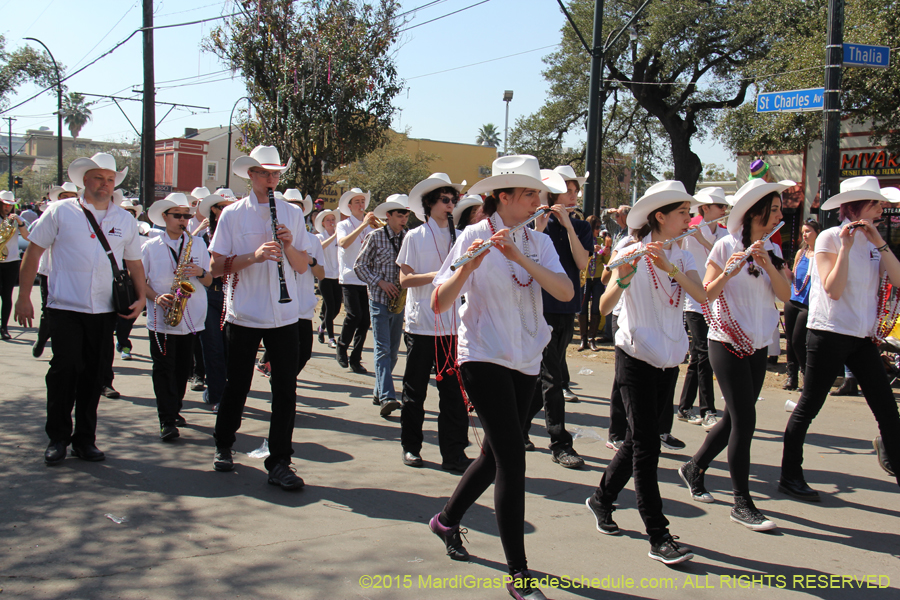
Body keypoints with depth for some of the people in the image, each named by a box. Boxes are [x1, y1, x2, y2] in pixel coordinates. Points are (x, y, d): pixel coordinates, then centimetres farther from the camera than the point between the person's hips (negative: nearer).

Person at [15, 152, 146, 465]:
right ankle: (57, 438, 11)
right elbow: (34, 251, 3)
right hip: (65, 308, -3)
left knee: (94, 375, 7)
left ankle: (85, 439, 19)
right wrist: (24, 296, -1)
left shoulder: (124, 220, 11)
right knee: (64, 370, -4)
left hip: (105, 311, 3)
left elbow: (134, 262, 17)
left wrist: (141, 297, 3)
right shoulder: (61, 212, 2)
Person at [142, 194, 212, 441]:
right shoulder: (150, 247, 3)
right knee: (164, 370, -4)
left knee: (183, 370, 9)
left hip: (192, 319, 3)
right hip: (161, 320, -2)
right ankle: (167, 420, -2)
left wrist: (200, 272, -12)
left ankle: (174, 410, 26)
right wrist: (155, 297, -15)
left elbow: (209, 281, 9)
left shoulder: (198, 244, 9)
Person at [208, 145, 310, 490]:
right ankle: (223, 446, 32)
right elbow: (216, 267, -4)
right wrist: (253, 256, -18)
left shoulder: (292, 214, 9)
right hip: (244, 315, -2)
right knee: (237, 385, 9)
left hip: (285, 316, 2)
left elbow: (303, 267, 9)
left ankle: (279, 463, 7)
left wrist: (289, 246, -11)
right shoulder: (232, 215, 1)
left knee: (286, 389, -1)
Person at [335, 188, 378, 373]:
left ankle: (355, 359, 12)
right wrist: (363, 225, -20)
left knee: (365, 320, 1)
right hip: (349, 279, -4)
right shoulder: (343, 225, 3)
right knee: (354, 315, -18)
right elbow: (343, 243, -18)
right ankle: (341, 348, 7)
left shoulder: (370, 227, 14)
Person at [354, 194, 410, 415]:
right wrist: (380, 282, -12)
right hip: (379, 300, -4)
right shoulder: (375, 237, -3)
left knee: (393, 351, 9)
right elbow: (360, 266, -2)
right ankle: (387, 397, -19)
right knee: (383, 349, -11)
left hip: (399, 301, 4)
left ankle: (379, 393, 22)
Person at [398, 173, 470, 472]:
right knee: (415, 389, 7)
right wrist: (436, 275, -17)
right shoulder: (415, 237, 2)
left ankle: (453, 453, 6)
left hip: (452, 325, 2)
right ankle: (411, 447, 21)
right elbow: (405, 279, -3)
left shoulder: (460, 237, 10)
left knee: (453, 390, 0)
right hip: (421, 324, -2)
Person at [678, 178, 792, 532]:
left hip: (758, 345, 6)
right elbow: (706, 294, -10)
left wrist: (767, 263, -16)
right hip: (727, 343, -6)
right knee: (745, 420, -10)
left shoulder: (773, 251, 9)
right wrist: (727, 272, -26)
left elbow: (785, 295, -3)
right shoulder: (727, 247, -8)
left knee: (735, 418, 11)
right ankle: (742, 504, -1)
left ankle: (694, 468, 31)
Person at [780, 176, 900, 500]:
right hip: (829, 332, -6)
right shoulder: (829, 238, -7)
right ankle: (789, 476, 10)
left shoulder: (872, 242, 12)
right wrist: (845, 246, -19)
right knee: (808, 406, 0)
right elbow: (833, 290, -17)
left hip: (863, 336, 6)